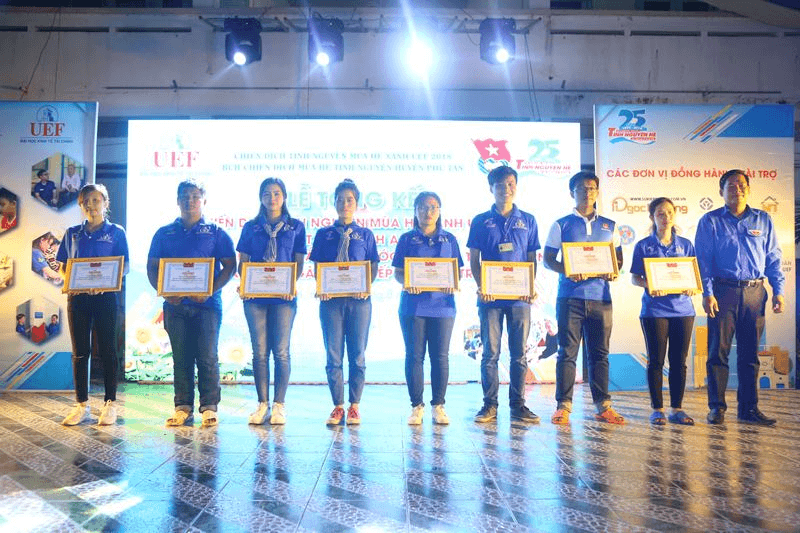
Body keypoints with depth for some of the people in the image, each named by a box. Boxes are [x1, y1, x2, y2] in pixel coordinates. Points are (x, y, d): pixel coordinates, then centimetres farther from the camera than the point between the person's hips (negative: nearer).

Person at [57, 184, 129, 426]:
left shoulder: (116, 232, 3)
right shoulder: (72, 233, 12)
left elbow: (124, 267, -1)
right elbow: (63, 267, 13)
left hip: (105, 296, -3)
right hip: (77, 297, 3)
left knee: (107, 349, 2)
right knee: (80, 351, 7)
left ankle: (110, 404, 10)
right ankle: (81, 405, 16)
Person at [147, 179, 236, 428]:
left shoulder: (216, 232, 6)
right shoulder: (164, 233, 14)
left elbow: (230, 266, 2)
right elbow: (152, 267, 13)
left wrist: (210, 291, -11)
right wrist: (164, 292, -4)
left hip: (207, 304, -2)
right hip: (175, 304, 3)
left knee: (207, 357, -4)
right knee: (181, 358, 6)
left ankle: (209, 407, 3)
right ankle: (183, 407, 14)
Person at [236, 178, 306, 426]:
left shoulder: (295, 227, 8)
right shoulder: (251, 227, 12)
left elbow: (299, 262, 5)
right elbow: (242, 262, 10)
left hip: (283, 296, -2)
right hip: (256, 295, 2)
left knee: (281, 351, -2)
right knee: (260, 351, 4)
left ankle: (279, 405, 5)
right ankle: (262, 404, 12)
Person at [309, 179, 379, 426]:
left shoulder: (365, 235, 10)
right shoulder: (324, 234, 12)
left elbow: (373, 267, 7)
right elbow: (317, 266, 8)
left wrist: (366, 287, -11)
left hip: (359, 299, 0)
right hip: (331, 299, 1)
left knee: (357, 354, 2)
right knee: (333, 355, 2)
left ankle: (354, 406, 11)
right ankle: (338, 406, 11)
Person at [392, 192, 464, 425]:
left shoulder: (449, 239, 12)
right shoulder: (407, 239, 9)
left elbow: (458, 271, 11)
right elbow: (398, 272, 5)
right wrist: (407, 283, -17)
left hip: (442, 304, 1)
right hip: (413, 305, -1)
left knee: (440, 356, 3)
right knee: (414, 356, 1)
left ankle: (438, 406, 13)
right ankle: (416, 406, 10)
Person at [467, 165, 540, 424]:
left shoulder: (527, 221, 10)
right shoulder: (480, 222, 6)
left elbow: (532, 260, 10)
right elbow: (474, 260, 5)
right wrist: (481, 287, -10)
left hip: (519, 297, 1)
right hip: (490, 297, -1)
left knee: (519, 353, 6)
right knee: (490, 353, 3)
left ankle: (518, 404, 15)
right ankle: (490, 405, 12)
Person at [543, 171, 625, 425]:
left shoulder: (609, 226, 15)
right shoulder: (561, 225, 7)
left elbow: (619, 259, 17)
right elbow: (548, 259, 5)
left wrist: (613, 271, -6)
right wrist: (567, 271, -14)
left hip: (600, 296, 3)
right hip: (570, 296, -2)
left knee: (600, 352, 6)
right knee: (567, 351, -2)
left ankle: (603, 405, 13)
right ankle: (563, 405, 3)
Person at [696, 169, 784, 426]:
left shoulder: (763, 220, 12)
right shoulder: (710, 221, 3)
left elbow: (773, 258, 13)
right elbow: (703, 260, -2)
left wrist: (778, 290, 4)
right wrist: (707, 293, -12)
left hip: (755, 292, 3)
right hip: (723, 292, -3)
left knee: (750, 353, 8)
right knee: (718, 351, -1)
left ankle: (749, 408, 17)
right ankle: (717, 407, 7)